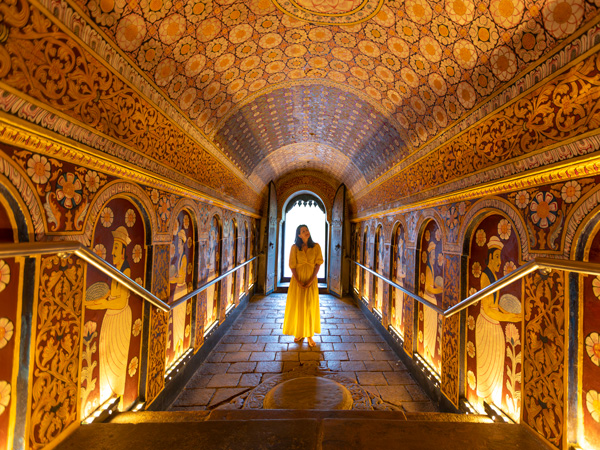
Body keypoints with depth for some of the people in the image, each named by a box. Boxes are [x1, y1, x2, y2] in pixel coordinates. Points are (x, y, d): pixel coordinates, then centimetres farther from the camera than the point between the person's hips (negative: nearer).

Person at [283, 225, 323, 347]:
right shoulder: (295, 247, -4)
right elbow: (292, 266, -5)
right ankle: (299, 333, 26)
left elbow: (318, 264, -5)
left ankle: (310, 336, 17)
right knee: (297, 306, 8)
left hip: (311, 280, 0)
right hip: (297, 280, 0)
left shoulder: (316, 246, -3)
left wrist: (310, 281, -12)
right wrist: (298, 282, -13)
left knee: (310, 307, 4)